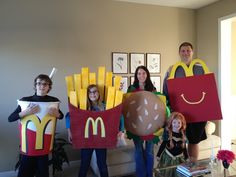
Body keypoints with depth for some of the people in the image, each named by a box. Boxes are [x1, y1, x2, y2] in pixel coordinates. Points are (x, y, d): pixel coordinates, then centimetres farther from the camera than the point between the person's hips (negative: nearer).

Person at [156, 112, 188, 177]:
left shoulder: (183, 135, -7)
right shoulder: (168, 133, -15)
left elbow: (184, 147, 5)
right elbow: (163, 145, -5)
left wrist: (186, 158, 10)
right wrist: (158, 155, -2)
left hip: (179, 158, 2)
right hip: (168, 157, -2)